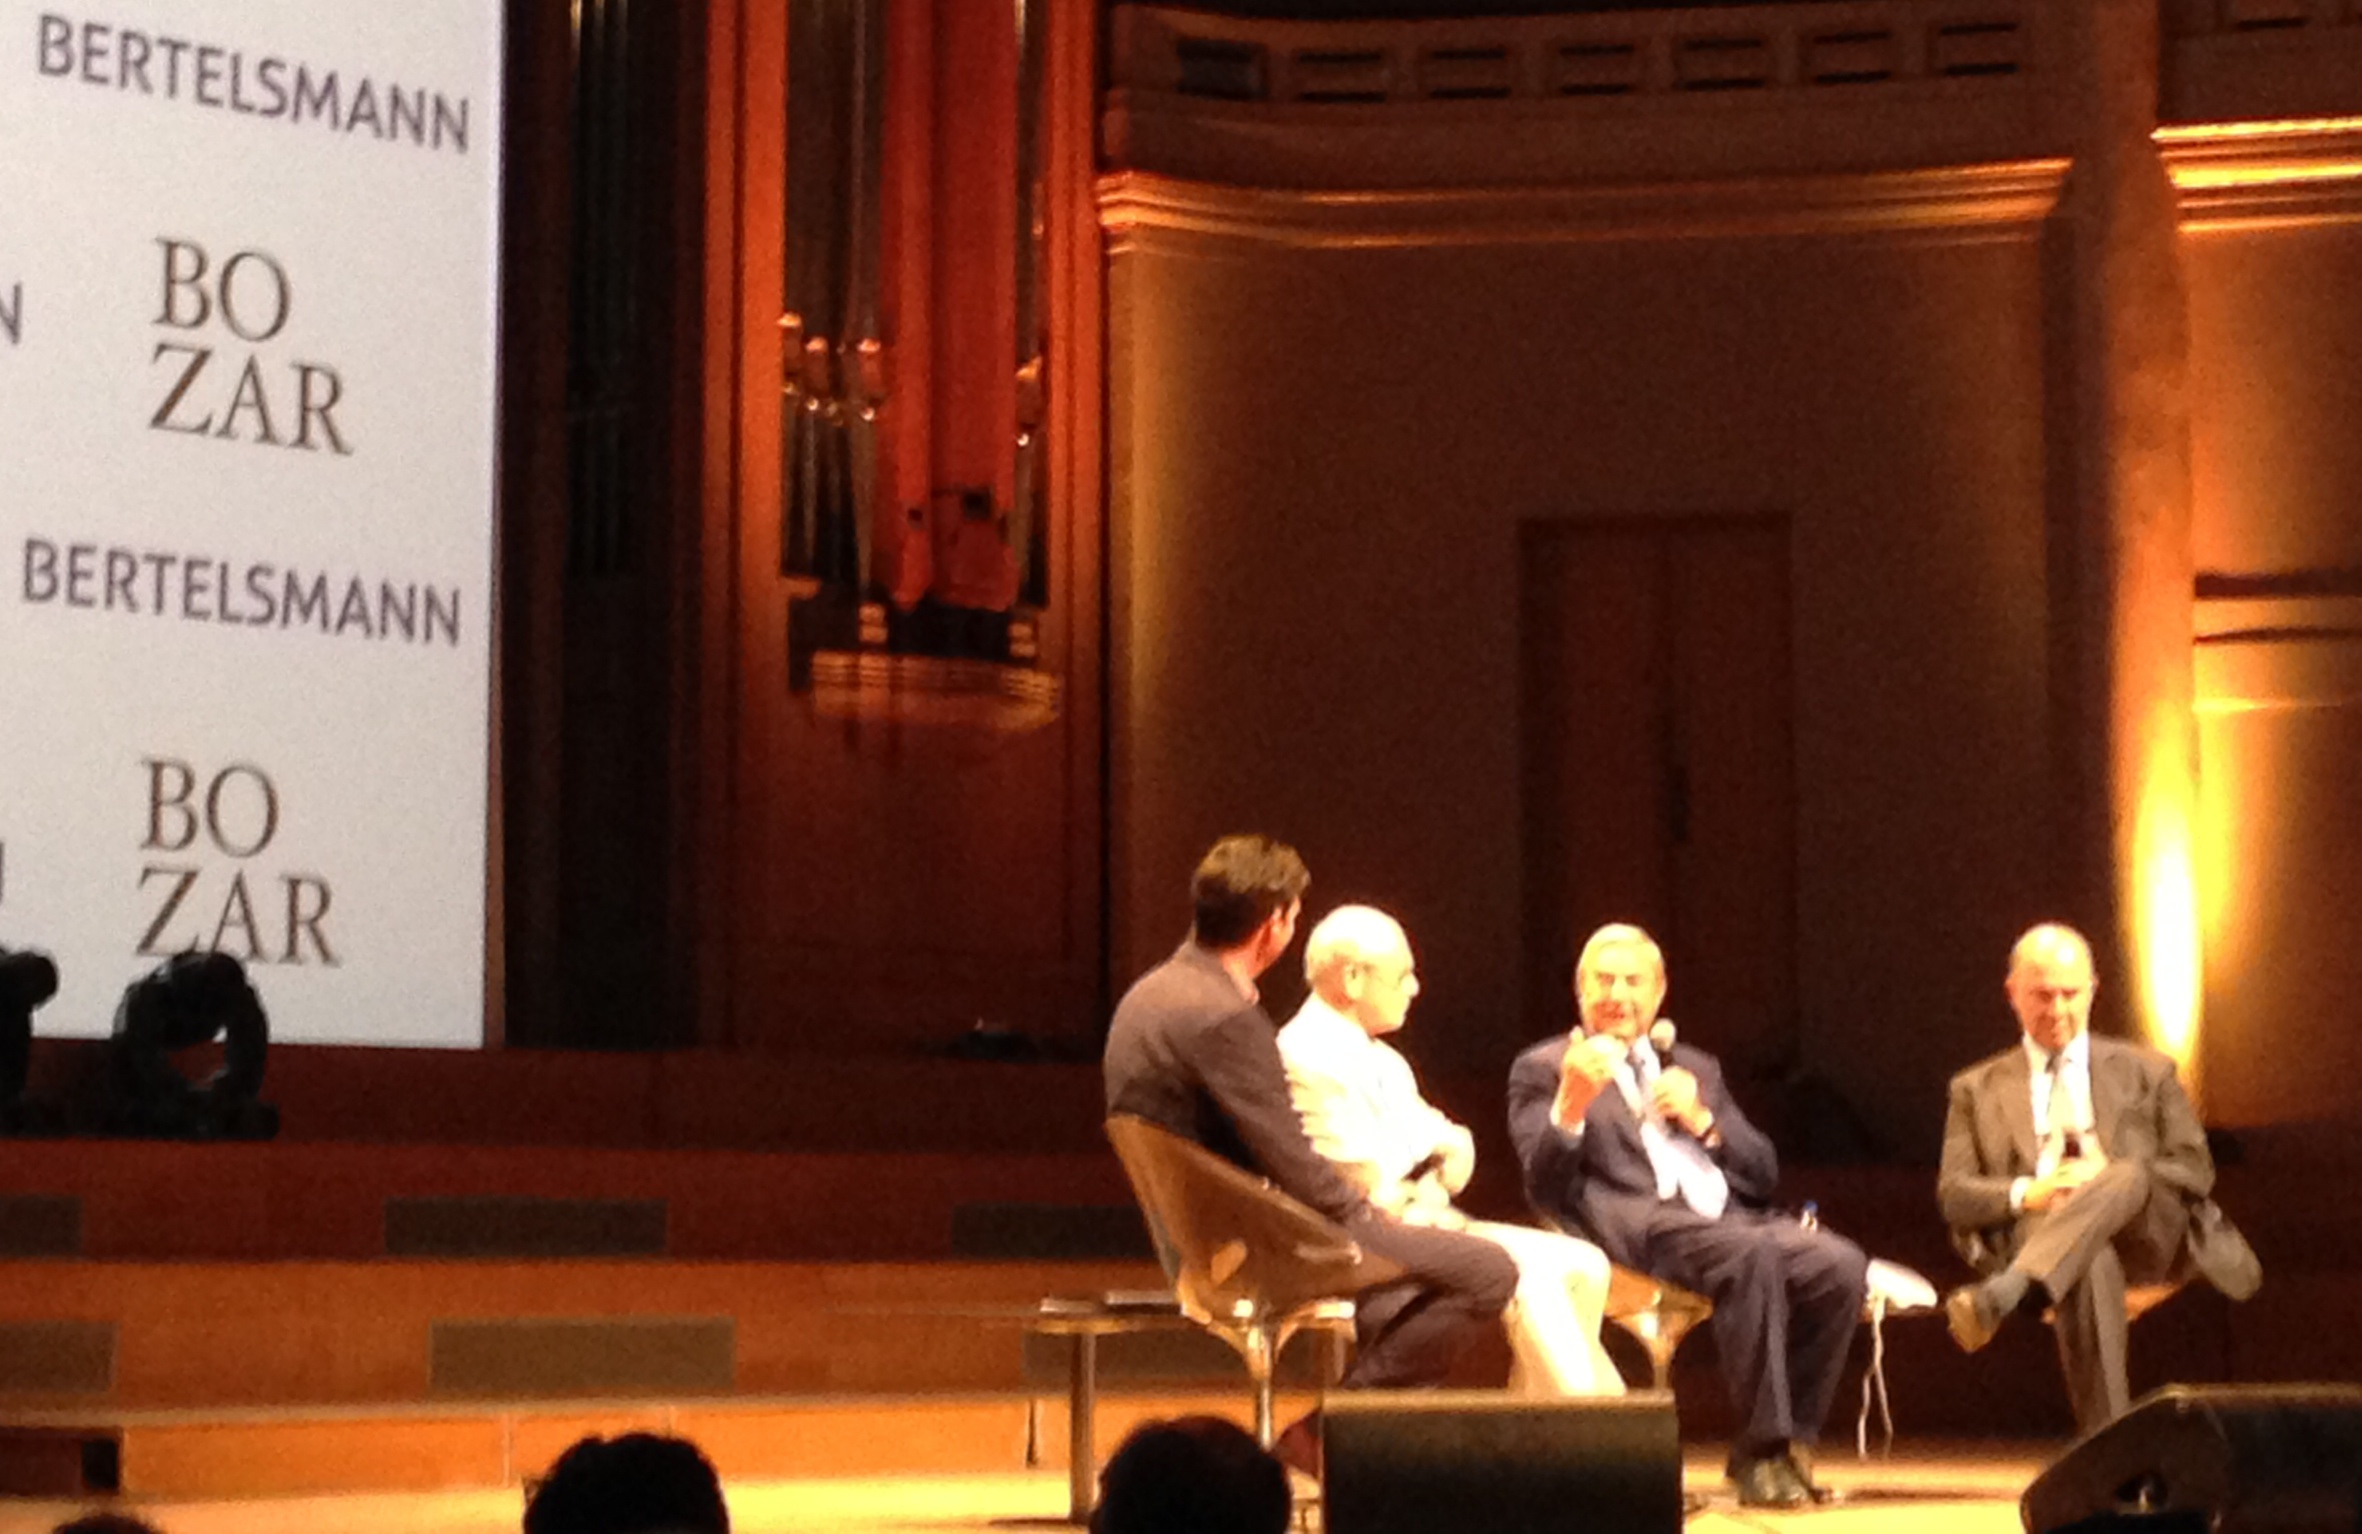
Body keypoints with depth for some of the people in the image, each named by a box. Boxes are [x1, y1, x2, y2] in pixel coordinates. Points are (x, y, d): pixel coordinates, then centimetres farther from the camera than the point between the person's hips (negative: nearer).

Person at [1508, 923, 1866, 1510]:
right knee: (1754, 1254, -36)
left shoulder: (1695, 1068, 28)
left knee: (1841, 1265, -25)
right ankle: (1765, 1449, -27)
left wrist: (1702, 1120, 3)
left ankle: (1787, 1442, -13)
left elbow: (1763, 1175, 21)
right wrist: (1570, 1105, -21)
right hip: (1636, 1228, -6)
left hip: (1729, 1218, 6)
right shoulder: (1544, 1069, 13)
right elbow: (1546, 1187, -3)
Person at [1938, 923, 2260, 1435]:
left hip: (2148, 1234, 1)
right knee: (2091, 1263, -40)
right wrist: (2024, 1194, -11)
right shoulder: (1976, 1089, 22)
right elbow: (1952, 1195, 11)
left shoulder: (2145, 1072, 23)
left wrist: (2111, 1178, -6)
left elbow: (2196, 1170, 14)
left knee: (2129, 1177, -37)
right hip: (2035, 1234, -1)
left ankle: (2001, 1297, -56)